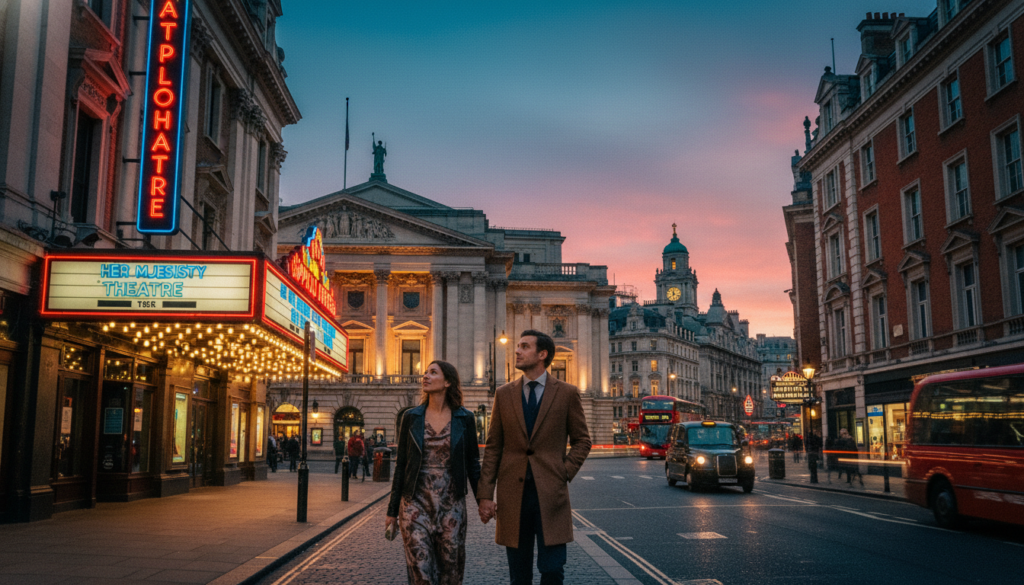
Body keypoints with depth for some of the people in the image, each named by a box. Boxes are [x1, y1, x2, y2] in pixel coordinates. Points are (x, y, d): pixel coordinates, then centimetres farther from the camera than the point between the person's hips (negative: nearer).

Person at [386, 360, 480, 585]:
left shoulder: (464, 419, 1)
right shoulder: (411, 417, 3)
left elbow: (472, 464, 7)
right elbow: (401, 465, 7)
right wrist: (392, 510, 8)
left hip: (451, 505, 0)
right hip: (416, 502, 0)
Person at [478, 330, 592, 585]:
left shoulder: (567, 393, 3)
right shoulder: (504, 394, 8)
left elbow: (582, 440, 9)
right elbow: (493, 447, 7)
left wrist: (565, 473, -5)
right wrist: (485, 495, 1)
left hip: (550, 492, -2)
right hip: (512, 493, 2)